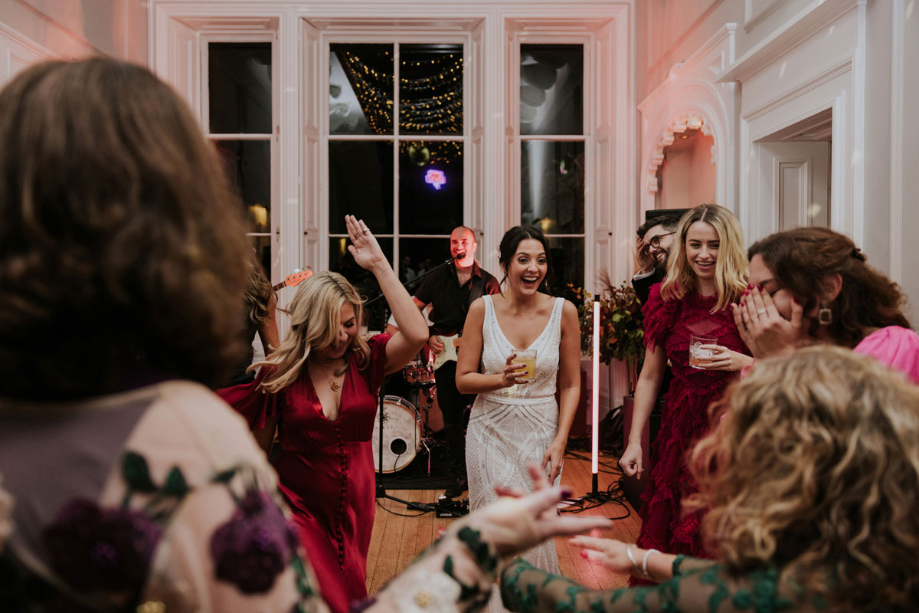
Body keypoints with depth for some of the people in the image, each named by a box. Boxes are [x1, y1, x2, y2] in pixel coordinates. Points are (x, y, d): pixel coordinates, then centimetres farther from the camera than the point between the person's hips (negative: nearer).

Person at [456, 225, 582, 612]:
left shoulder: (563, 311, -4)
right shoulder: (483, 309, -5)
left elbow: (571, 385, 2)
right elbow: (462, 380, -2)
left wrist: (560, 441, -6)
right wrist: (501, 380, -21)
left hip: (541, 435, 0)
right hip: (491, 433, 0)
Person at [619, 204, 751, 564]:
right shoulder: (667, 300, 4)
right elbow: (649, 377, 9)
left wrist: (744, 362, -20)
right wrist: (634, 442, 6)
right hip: (680, 431, 3)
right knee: (670, 537, 9)